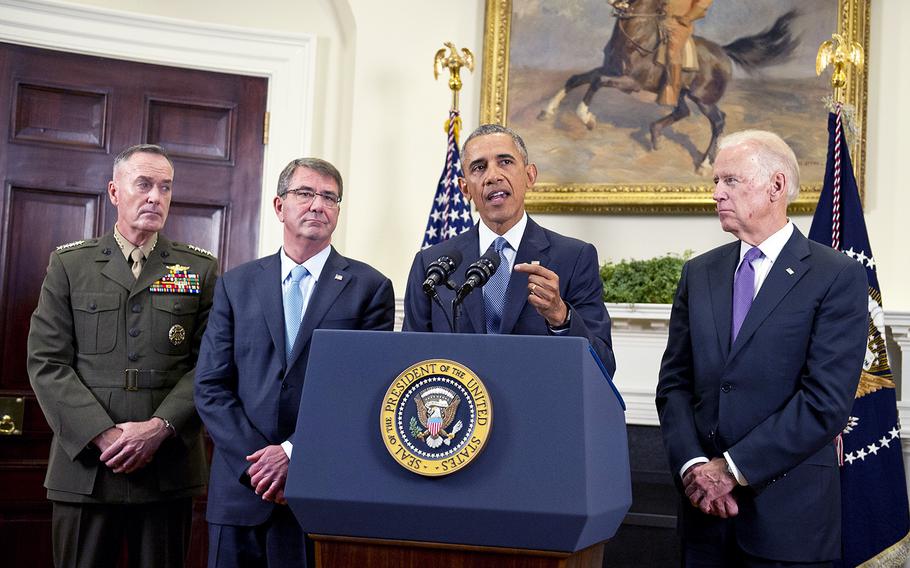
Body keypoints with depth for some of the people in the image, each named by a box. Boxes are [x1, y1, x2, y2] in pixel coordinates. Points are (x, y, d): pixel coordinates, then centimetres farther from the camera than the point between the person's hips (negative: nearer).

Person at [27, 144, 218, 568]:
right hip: (85, 465, 0)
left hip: (169, 469, 0)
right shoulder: (69, 264, 7)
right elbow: (46, 362, 0)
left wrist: (159, 427, -13)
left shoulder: (200, 269, 7)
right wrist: (104, 435, -11)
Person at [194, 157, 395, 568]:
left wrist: (294, 452, -12)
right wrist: (257, 460, -9)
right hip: (241, 489, 2)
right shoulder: (236, 284, 8)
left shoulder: (370, 287, 1)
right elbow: (211, 387, 3)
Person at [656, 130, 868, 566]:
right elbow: (674, 383, 6)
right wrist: (692, 465, -9)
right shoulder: (699, 273, 9)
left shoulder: (838, 277, -6)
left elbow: (827, 402, -13)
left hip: (789, 510, -4)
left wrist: (732, 468, -14)